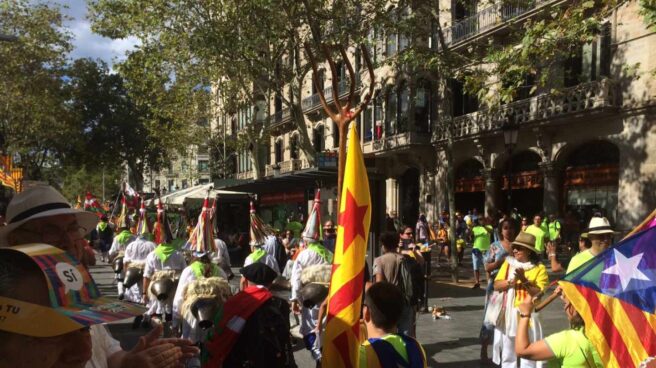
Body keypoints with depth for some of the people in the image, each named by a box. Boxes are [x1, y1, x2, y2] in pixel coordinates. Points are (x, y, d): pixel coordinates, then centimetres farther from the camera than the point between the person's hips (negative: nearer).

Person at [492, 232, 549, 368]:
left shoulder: (539, 268, -5)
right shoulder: (508, 263, 4)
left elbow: (539, 293, -12)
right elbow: (496, 285, -2)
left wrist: (524, 280, -21)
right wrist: (512, 281, -17)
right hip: (508, 313, 3)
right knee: (507, 351, 14)